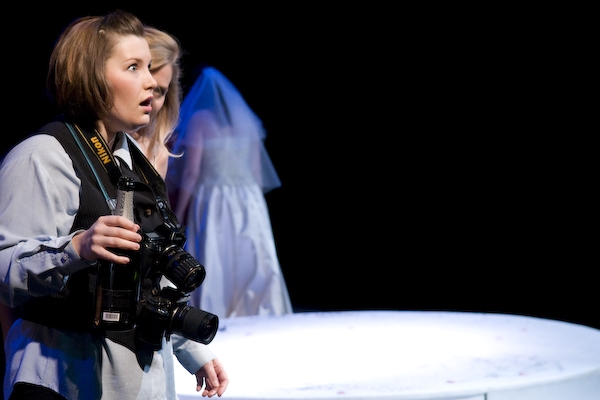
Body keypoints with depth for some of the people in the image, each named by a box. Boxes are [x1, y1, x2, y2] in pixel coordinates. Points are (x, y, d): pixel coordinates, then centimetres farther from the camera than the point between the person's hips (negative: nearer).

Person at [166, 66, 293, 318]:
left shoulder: (198, 120, -2)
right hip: (249, 203, 4)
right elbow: (258, 173, 12)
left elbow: (191, 172, -8)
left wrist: (178, 215, -5)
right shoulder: (245, 120, 11)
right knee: (252, 273, 3)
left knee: (213, 274, -3)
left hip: (212, 203, -4)